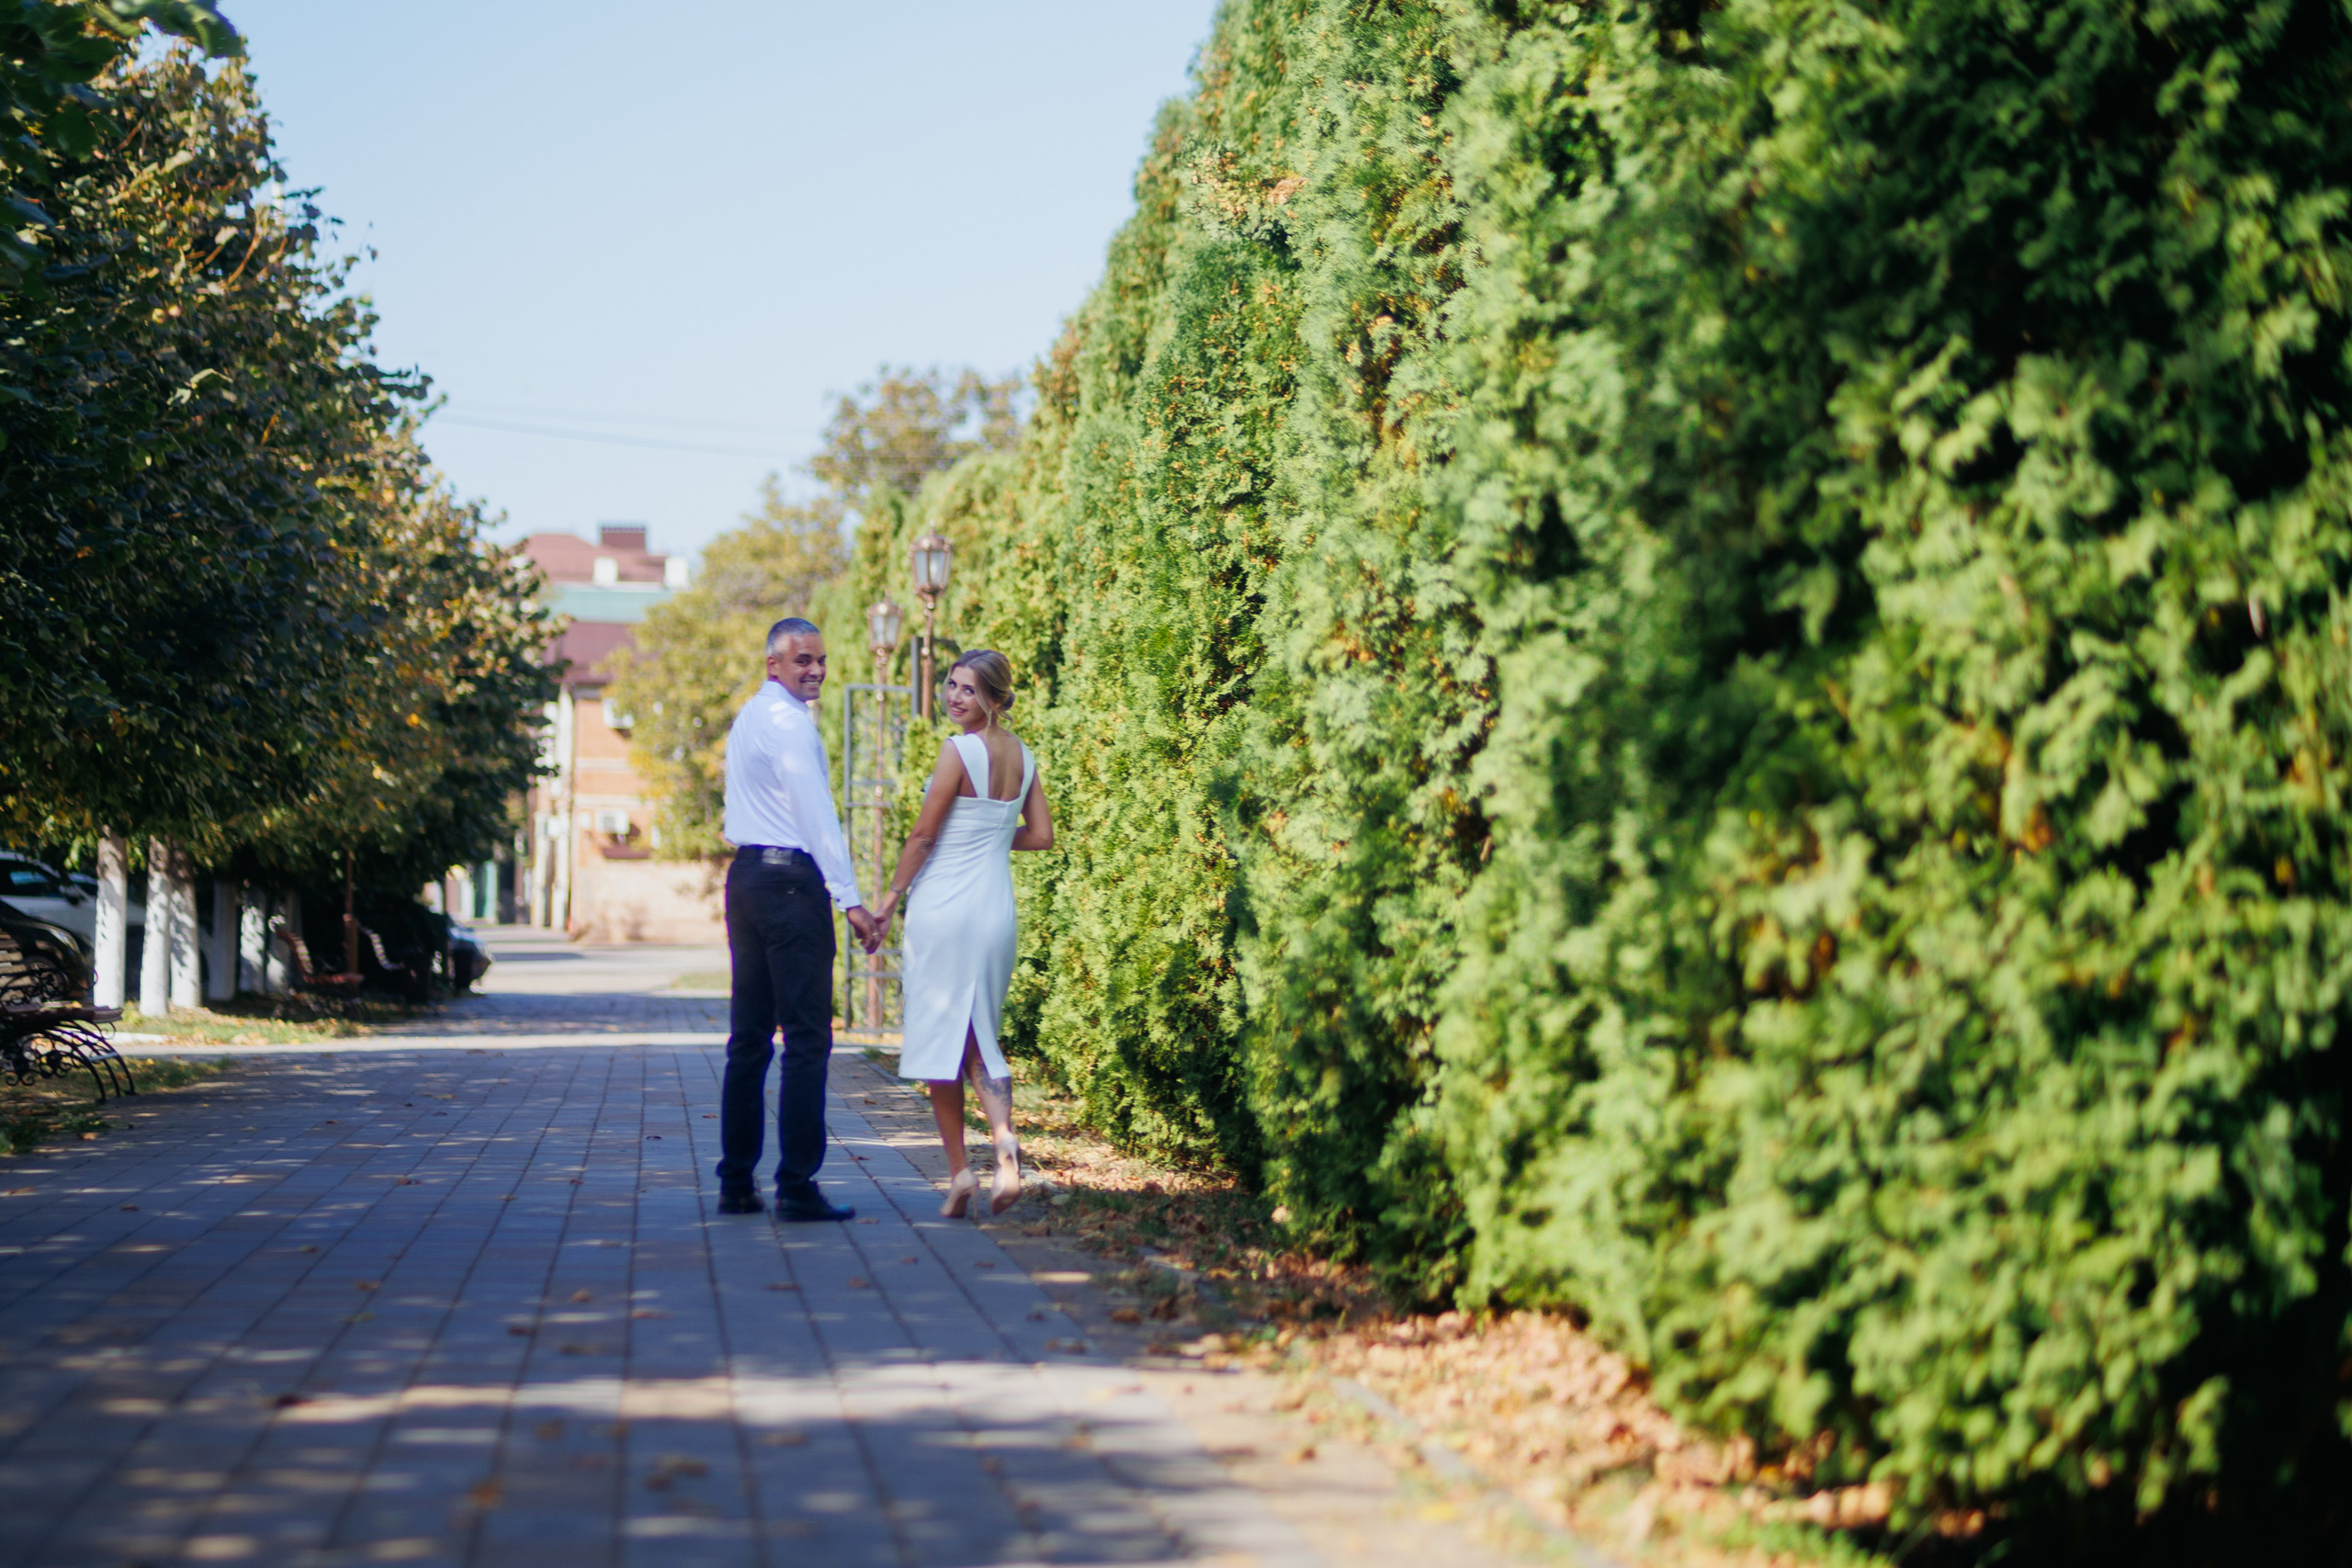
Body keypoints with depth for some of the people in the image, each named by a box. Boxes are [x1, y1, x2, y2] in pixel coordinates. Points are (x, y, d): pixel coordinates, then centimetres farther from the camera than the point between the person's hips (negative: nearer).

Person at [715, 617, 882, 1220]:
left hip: (746, 876, 10)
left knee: (749, 1036, 11)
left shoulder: (750, 716, 20)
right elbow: (817, 814, -17)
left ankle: (735, 1183, 13)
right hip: (790, 880, -10)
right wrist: (850, 899, -20)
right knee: (807, 1038, -8)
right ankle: (797, 1186, -10)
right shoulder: (789, 721, -11)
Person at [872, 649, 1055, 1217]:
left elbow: (923, 835, -9)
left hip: (945, 904, -6)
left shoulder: (960, 750, -12)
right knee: (981, 1037, 13)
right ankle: (1004, 1135, -12)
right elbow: (1040, 836, 10)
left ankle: (959, 1171, 5)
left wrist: (892, 896, 1)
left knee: (939, 1036, 5)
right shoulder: (1023, 755, 7)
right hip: (998, 908, 6)